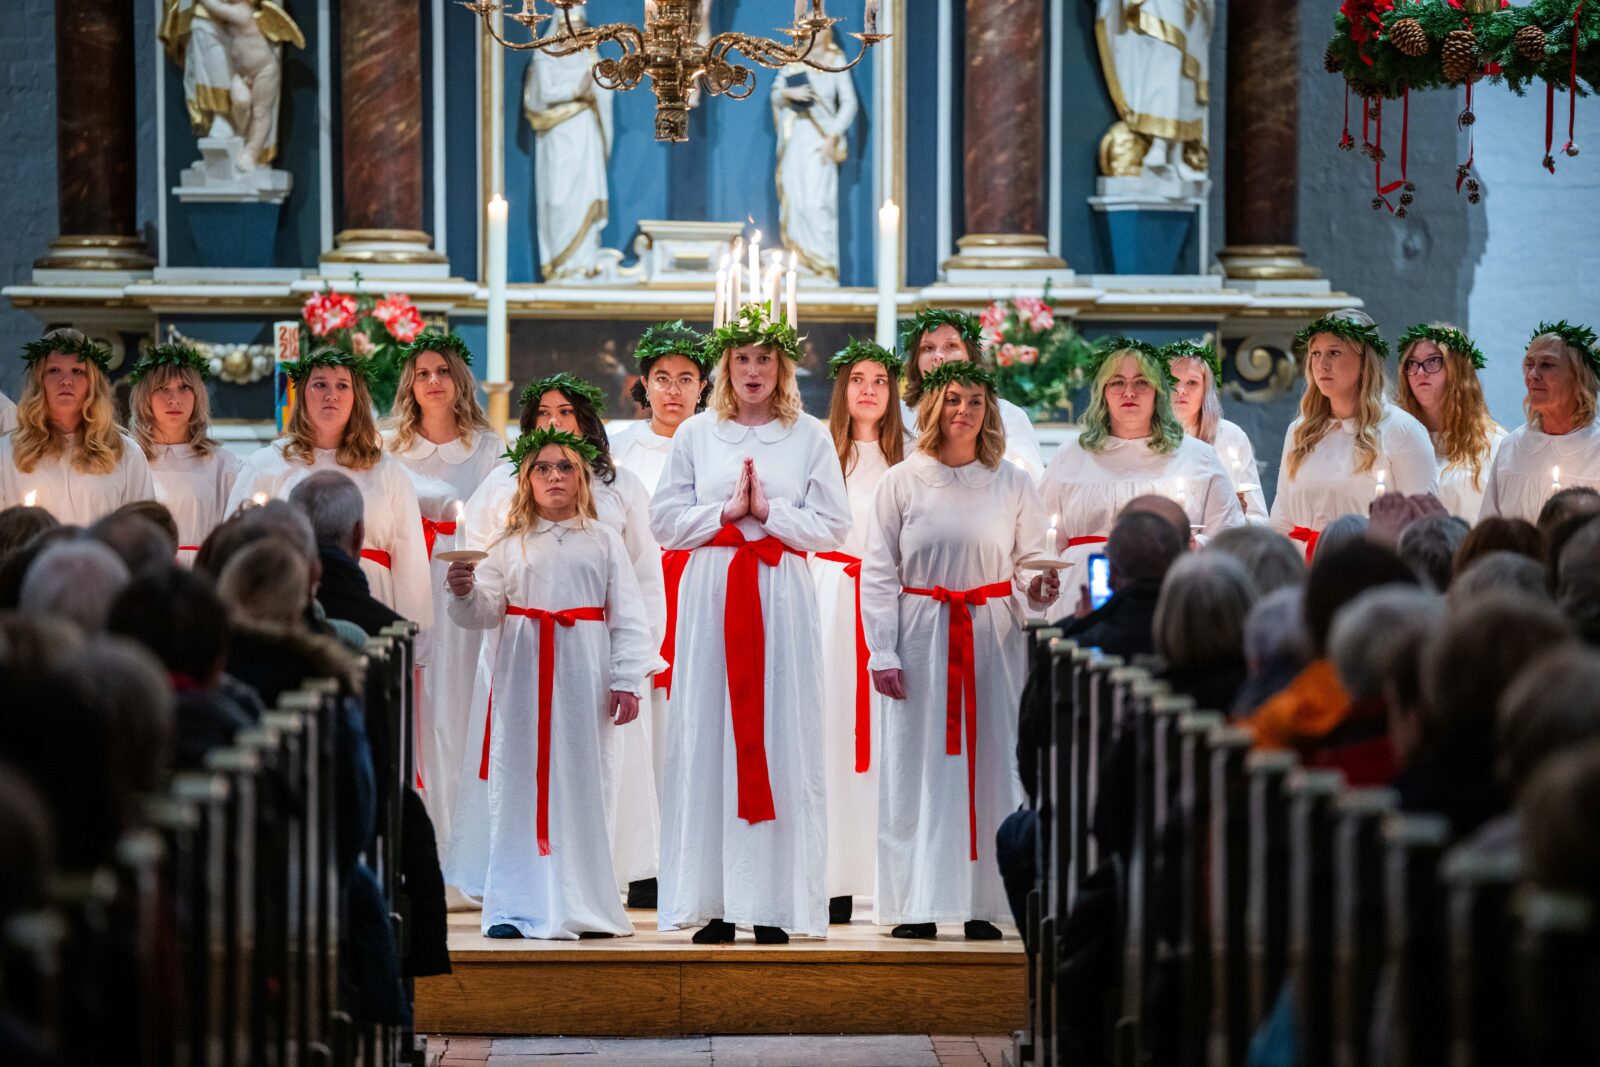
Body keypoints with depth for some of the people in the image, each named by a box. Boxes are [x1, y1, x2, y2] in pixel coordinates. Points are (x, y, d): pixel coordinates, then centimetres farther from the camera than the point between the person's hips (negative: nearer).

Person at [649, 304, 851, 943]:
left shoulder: (810, 437, 7)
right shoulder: (694, 434, 10)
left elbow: (832, 528, 2)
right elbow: (664, 520, 6)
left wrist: (768, 511, -8)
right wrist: (725, 511, -6)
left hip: (783, 598, -1)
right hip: (711, 596, 1)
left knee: (782, 739, -4)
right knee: (708, 738, -4)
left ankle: (774, 901, -2)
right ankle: (713, 900, -1)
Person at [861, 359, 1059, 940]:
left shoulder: (1012, 483, 7)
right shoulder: (902, 482, 4)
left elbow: (1029, 559, 12)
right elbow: (878, 572, 3)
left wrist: (1035, 589, -12)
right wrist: (883, 653, -3)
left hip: (994, 635, 1)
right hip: (922, 635, -1)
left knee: (992, 761, -1)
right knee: (918, 765, -1)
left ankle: (983, 904, 4)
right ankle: (916, 905, 3)